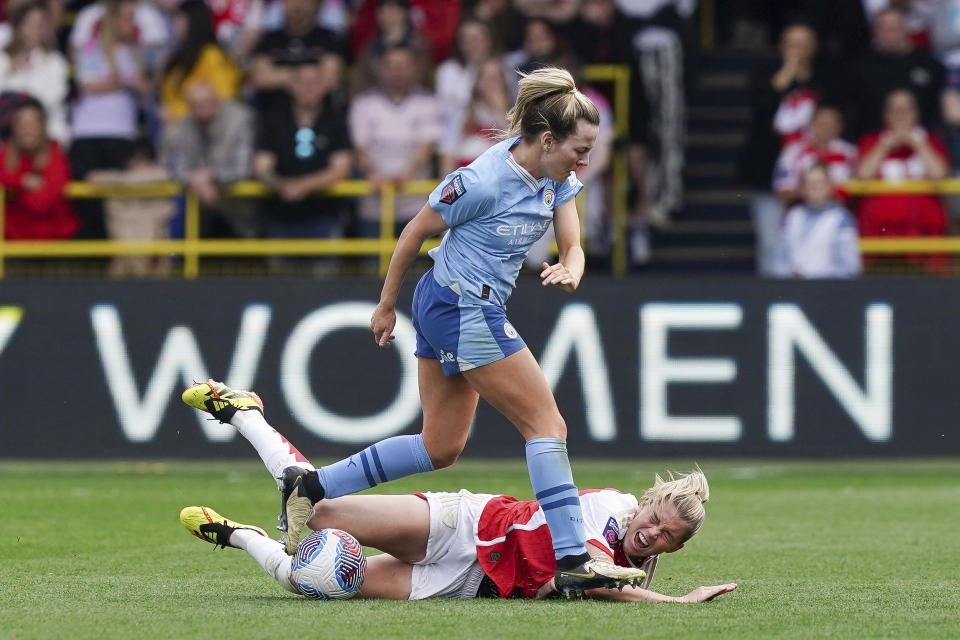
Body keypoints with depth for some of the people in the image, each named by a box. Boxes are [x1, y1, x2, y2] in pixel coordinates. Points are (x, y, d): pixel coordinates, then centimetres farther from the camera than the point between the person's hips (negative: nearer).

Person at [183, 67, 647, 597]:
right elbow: (415, 233, -11)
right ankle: (572, 560, -10)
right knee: (546, 426, -9)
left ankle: (311, 485, 14)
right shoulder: (482, 181, -22)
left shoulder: (556, 177, 1)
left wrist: (569, 272, -22)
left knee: (440, 447, 11)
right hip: (466, 310, -9)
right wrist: (386, 305, -1)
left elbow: (572, 247, 3)